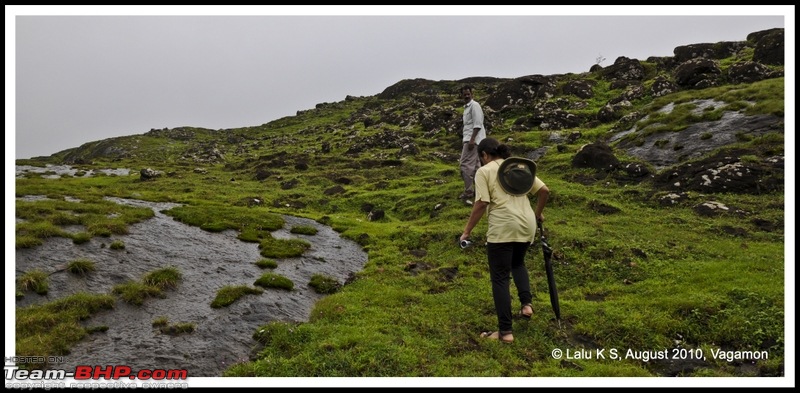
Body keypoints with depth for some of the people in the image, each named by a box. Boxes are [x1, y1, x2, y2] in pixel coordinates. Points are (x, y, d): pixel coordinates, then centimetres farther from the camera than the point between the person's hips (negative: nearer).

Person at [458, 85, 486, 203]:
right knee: (475, 165, 12)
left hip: (473, 139, -10)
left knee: (466, 165, -12)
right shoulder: (467, 107, 19)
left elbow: (477, 124, -17)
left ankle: (468, 191, -8)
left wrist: (472, 139, -24)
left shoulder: (474, 105, -10)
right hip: (469, 139, 10)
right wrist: (464, 140, 20)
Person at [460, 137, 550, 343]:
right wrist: (538, 213, 27)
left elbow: (481, 204, -9)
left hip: (502, 228, -6)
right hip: (527, 225, 7)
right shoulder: (523, 166, 18)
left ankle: (505, 331, 6)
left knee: (500, 278, 2)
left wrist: (467, 231, -3)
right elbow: (544, 190, 13)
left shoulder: (484, 171, 0)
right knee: (518, 263, 31)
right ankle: (526, 303, 17)